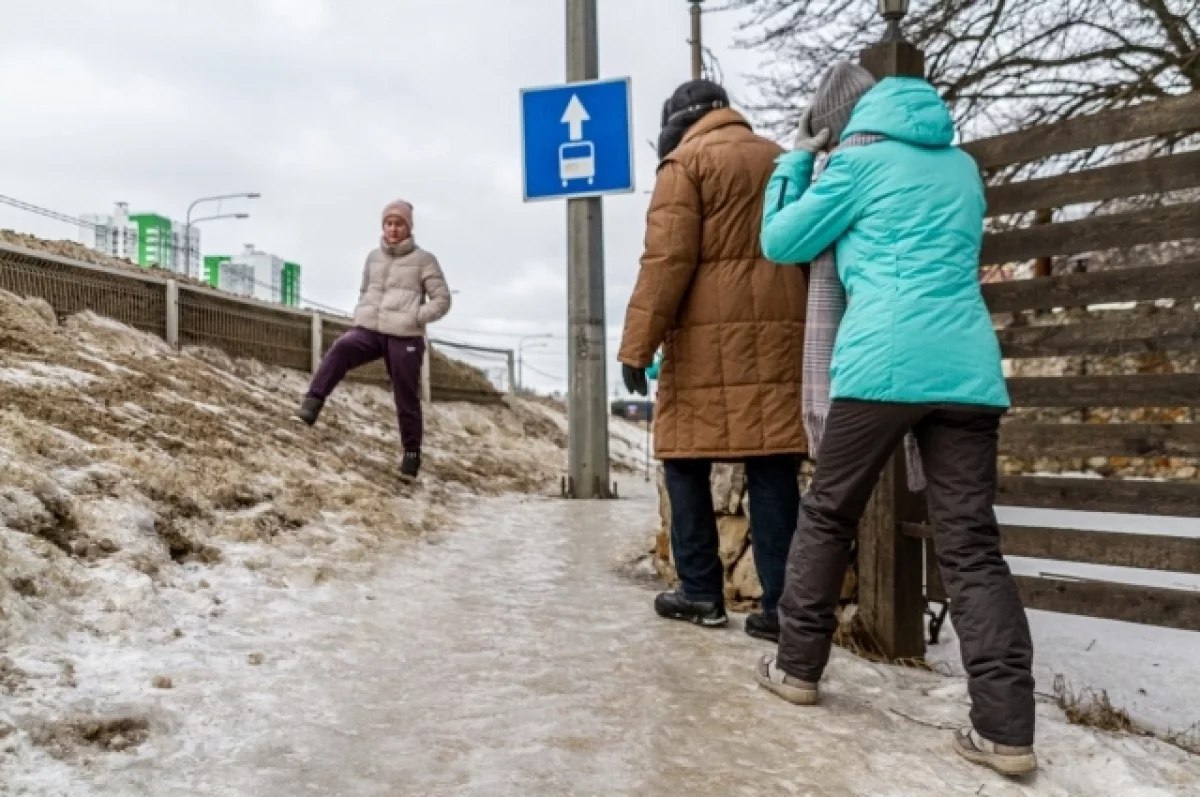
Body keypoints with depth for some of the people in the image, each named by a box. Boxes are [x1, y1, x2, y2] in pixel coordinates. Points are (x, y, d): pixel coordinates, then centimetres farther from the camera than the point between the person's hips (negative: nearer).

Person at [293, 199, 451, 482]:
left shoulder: (423, 260, 1)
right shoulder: (373, 257, 15)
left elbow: (442, 300, 0)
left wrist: (414, 317, -12)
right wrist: (360, 314, 10)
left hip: (405, 337, -3)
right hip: (369, 330, 3)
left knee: (406, 400, 1)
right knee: (340, 350, -29)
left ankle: (411, 455, 15)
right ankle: (311, 406, -35)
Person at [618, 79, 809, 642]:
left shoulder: (686, 160, 1)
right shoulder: (779, 159, 21)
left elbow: (667, 260, -10)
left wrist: (637, 344, -9)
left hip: (711, 336, -5)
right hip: (779, 332, 6)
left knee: (686, 459, 6)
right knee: (773, 467, 2)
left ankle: (701, 592, 9)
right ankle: (782, 604, 1)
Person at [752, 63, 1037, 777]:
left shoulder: (861, 158, 8)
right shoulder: (960, 165, 25)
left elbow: (781, 243, 14)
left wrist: (796, 160, 26)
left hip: (884, 363, -5)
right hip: (969, 366, 5)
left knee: (828, 516, 11)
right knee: (973, 544, 1)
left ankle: (798, 666, 21)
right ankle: (1007, 729, -4)